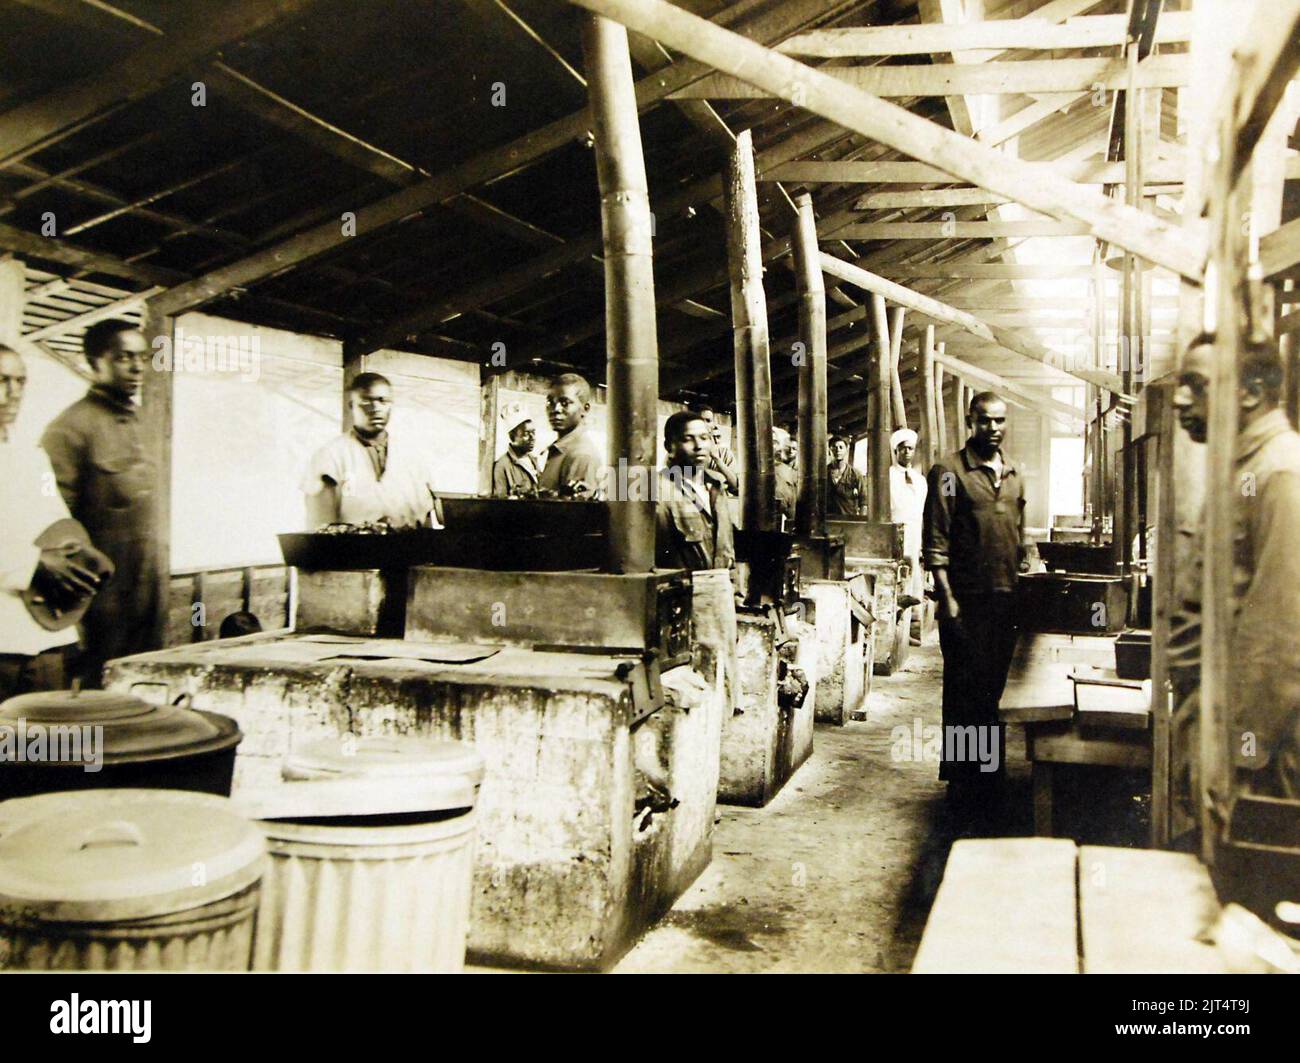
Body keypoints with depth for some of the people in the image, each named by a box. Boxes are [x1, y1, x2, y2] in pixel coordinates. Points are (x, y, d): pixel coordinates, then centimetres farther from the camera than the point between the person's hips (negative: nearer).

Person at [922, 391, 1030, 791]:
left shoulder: (1013, 474, 15)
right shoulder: (950, 470, -5)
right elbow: (935, 541, -10)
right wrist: (947, 598, -16)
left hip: (1005, 600, 6)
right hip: (966, 599, -6)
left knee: (995, 687, 12)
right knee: (964, 689, 0)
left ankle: (992, 771, 24)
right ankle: (960, 778, 10)